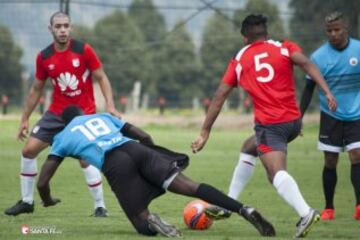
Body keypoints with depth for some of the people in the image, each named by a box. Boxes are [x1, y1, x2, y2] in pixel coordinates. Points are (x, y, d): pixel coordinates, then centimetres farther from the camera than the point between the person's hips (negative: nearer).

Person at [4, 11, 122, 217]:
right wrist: (25, 119, 12)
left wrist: (110, 105, -17)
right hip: (57, 112, 4)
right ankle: (27, 201, 15)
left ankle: (100, 206, -4)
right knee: (29, 150, 0)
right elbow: (37, 89, 11)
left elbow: (101, 78, -4)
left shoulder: (84, 50, -11)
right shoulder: (44, 57, -1)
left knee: (85, 159, -17)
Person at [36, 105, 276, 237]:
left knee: (144, 226, 4)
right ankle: (244, 210, -32)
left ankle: (151, 221, -35)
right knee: (185, 184, -11)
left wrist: (48, 200, 46)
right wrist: (153, 161, 50)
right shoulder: (103, 116, 37)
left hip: (114, 164, -3)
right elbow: (145, 136, 32)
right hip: (136, 149, 3)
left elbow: (42, 182, 25)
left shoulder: (62, 137, 29)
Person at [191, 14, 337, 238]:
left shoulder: (239, 61, 11)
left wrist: (205, 132, 14)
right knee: (249, 147, 30)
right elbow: (306, 63, -10)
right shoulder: (285, 48, 9)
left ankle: (305, 212, -43)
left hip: (269, 125, -4)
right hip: (294, 121, 4)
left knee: (277, 172, -18)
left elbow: (219, 96, 10)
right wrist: (327, 92, -17)